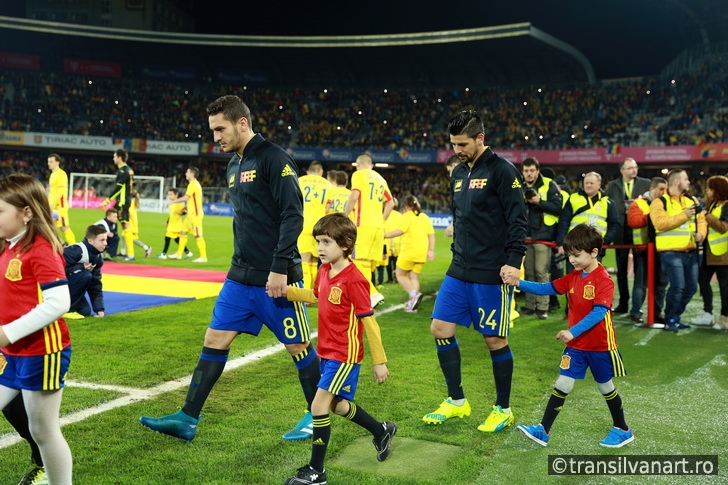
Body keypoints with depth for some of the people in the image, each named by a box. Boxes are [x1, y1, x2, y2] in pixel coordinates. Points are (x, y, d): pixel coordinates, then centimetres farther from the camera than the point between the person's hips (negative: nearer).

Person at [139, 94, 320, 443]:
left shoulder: (274, 159, -13)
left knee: (298, 347, 5)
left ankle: (317, 416, 23)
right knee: (214, 340, 6)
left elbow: (292, 215, -19)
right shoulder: (234, 165, 13)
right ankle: (188, 420, 13)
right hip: (240, 276, 8)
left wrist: (280, 268, -23)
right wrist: (242, 264, 20)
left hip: (275, 277, -8)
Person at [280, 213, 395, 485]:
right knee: (338, 406, 21)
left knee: (319, 406, -10)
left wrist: (379, 362, -14)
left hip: (345, 355, -9)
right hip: (327, 352, 9)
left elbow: (369, 322, -18)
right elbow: (314, 296, 22)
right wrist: (286, 291, 7)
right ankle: (382, 431, 45)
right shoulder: (324, 271, 2)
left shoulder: (354, 280, -22)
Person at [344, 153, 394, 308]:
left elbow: (354, 196, -12)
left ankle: (373, 294, -20)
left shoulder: (358, 174, 1)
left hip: (364, 224, -7)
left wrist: (344, 217, -5)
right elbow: (390, 203, 20)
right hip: (378, 226, 7)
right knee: (367, 263, 10)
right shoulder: (380, 179, 20)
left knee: (360, 261, -8)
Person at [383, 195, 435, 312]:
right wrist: (431, 251, 11)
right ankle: (413, 303, 2)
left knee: (400, 275, 6)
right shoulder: (425, 217, 14)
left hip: (409, 251, -6)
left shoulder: (407, 216, -4)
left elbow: (400, 231, -17)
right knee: (414, 277, 11)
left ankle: (414, 294, -16)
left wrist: (386, 235, -10)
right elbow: (431, 235, 11)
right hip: (422, 253, 6)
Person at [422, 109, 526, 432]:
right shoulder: (458, 173, 12)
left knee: (495, 340, 2)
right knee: (440, 329, 5)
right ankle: (456, 402, 20)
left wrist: (513, 261, -21)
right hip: (459, 271, 8)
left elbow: (517, 219, -14)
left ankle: (503, 410, 19)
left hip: (491, 274, -7)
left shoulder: (501, 170, -10)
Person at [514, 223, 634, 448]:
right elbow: (547, 288, 1)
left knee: (605, 387, 11)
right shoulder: (573, 277, 3)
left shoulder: (603, 280, -19)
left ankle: (622, 430, 31)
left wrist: (573, 331, -38)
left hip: (600, 346, -5)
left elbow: (599, 312, -28)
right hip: (576, 345, 6)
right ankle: (543, 430, 3)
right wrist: (520, 284, -13)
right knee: (562, 384, 2)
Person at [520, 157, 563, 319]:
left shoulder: (549, 185, -2)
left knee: (541, 272, -6)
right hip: (526, 236, 5)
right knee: (528, 272, 9)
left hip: (543, 236, -4)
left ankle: (542, 307, -1)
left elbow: (558, 208, -10)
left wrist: (539, 202, -19)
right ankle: (530, 305, 16)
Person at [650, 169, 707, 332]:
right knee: (677, 287, -14)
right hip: (671, 252, -7)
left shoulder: (692, 201, 16)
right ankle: (670, 320, 2)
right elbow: (660, 223, -19)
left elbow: (701, 220, 14)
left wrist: (701, 233, -6)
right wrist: (684, 216, -22)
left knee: (691, 287, 8)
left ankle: (675, 317, 23)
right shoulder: (659, 202, -5)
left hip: (691, 252, 7)